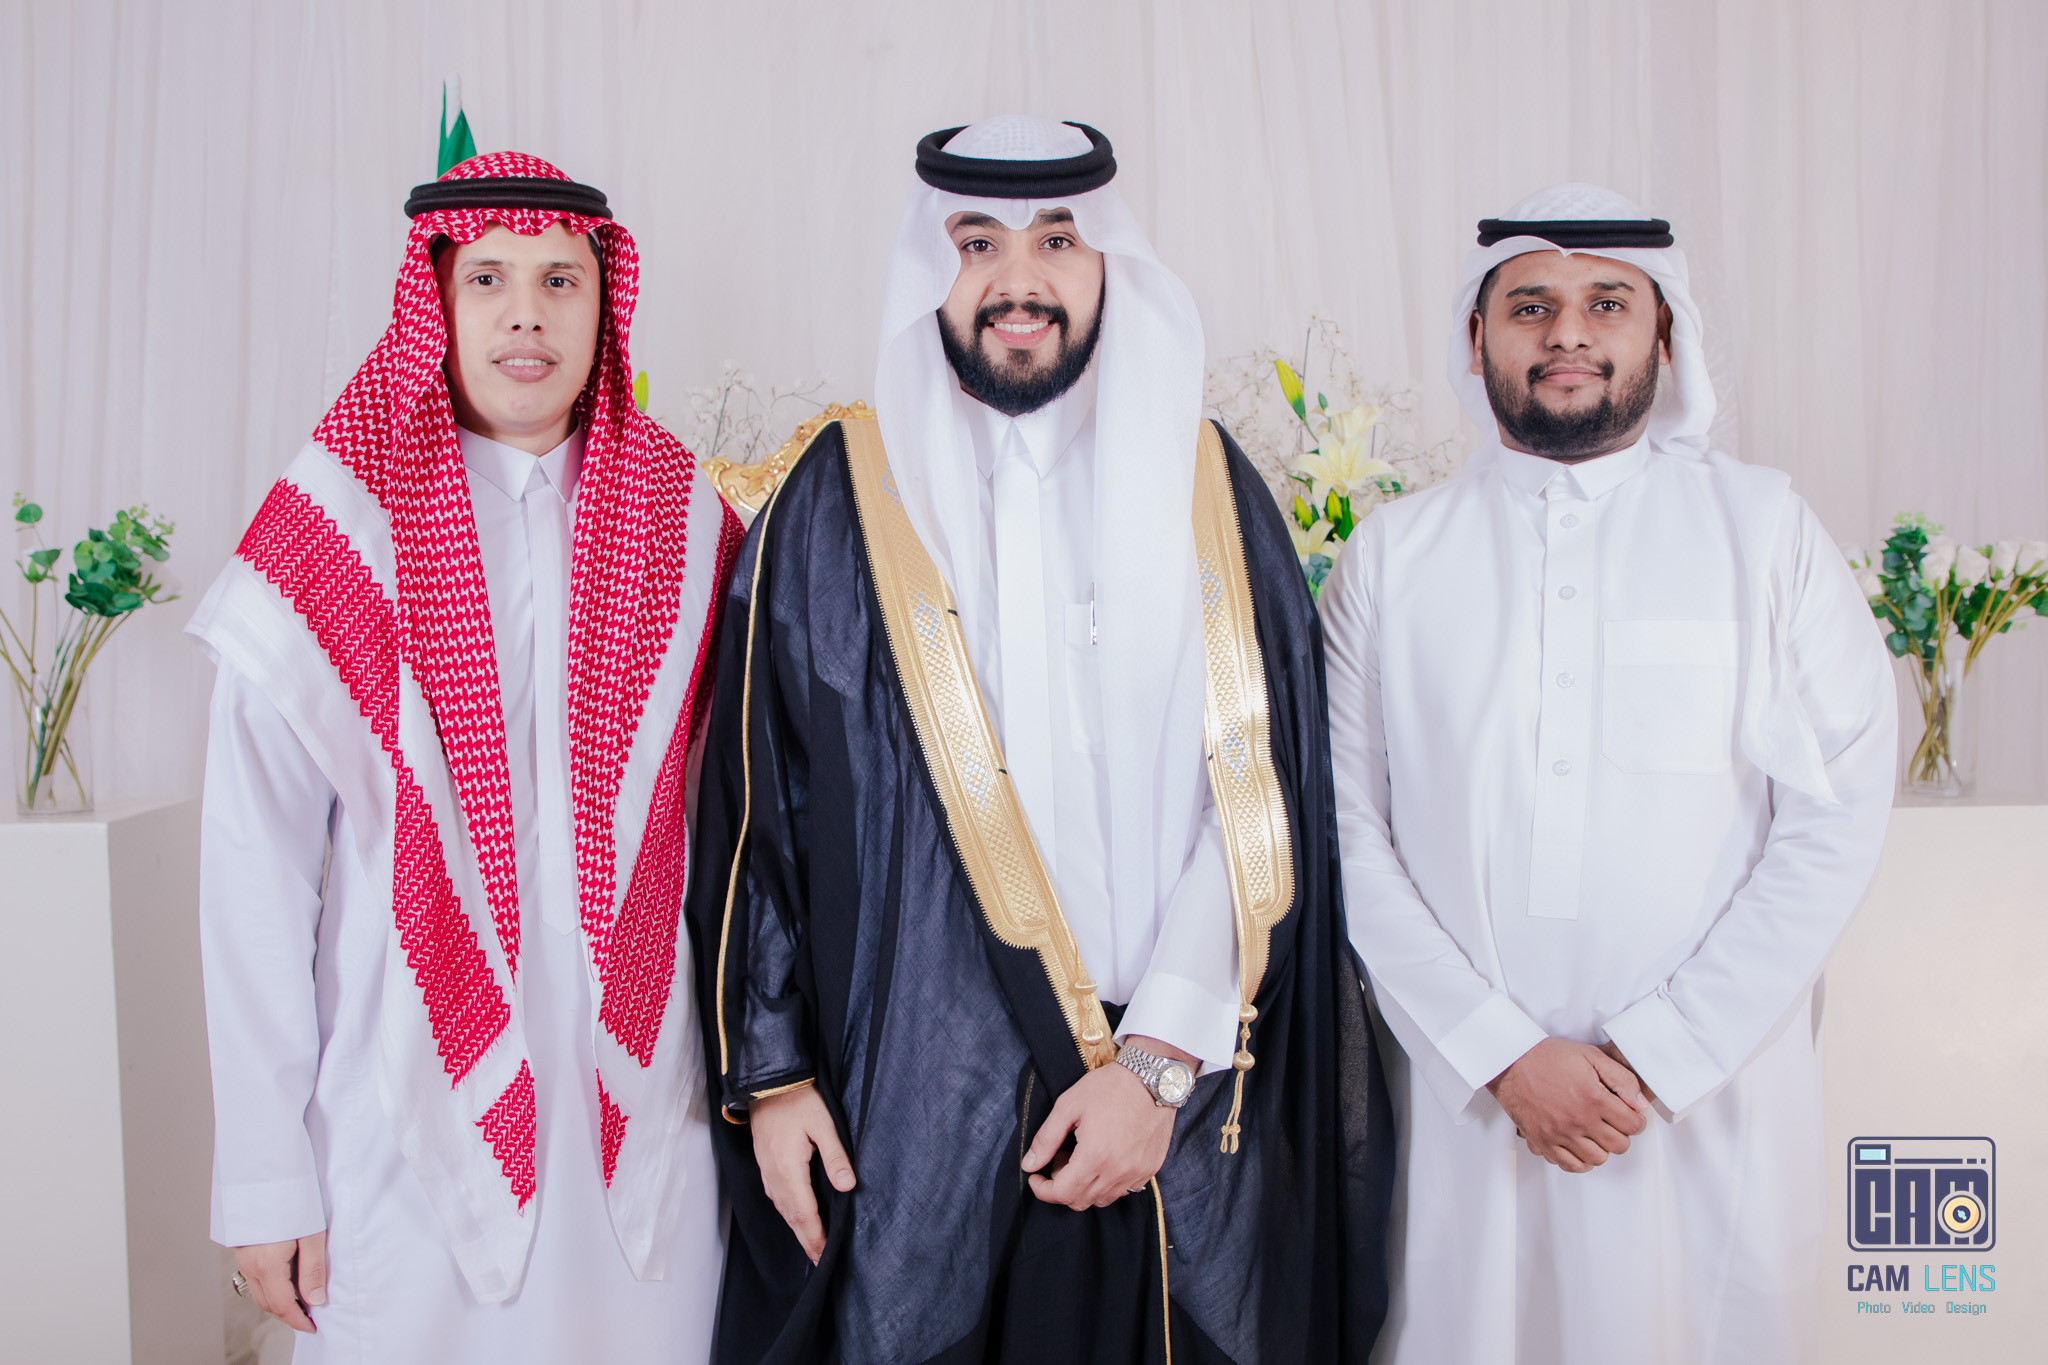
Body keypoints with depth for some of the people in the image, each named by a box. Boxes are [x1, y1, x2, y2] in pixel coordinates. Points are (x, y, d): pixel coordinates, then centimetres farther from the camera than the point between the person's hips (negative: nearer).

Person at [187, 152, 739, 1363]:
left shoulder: (686, 523, 2)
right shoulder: (335, 532, -5)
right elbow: (256, 875, -4)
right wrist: (263, 1176, -5)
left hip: (639, 1114, 2)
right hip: (408, 1123, -2)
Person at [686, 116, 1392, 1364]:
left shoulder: (1207, 488, 2)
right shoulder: (838, 504, 1)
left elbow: (1264, 800, -4)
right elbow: (757, 809, 2)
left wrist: (1159, 1060, -12)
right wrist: (770, 1071, -1)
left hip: (1178, 1104, 1)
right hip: (913, 1111, 0)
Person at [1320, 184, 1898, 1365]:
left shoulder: (1766, 528, 1)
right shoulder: (1393, 555, 2)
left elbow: (1838, 815, -4)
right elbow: (1348, 833, -2)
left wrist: (1654, 1055, -9)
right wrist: (1505, 1053, -10)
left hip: (1709, 1096, 0)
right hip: (1462, 1098, 0)